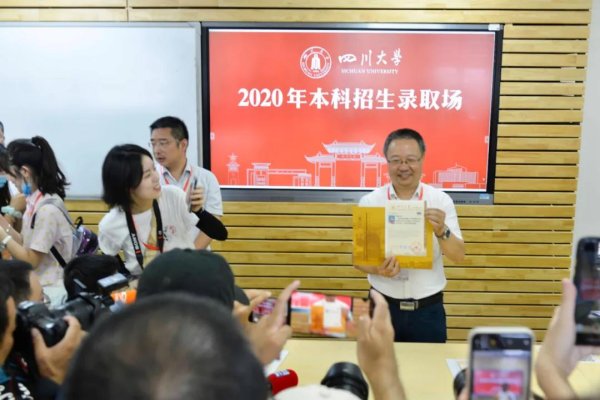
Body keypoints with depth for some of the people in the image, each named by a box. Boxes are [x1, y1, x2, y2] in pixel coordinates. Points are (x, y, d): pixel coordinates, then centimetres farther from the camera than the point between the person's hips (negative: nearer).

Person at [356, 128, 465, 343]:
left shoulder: (441, 200, -3)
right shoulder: (370, 202, -3)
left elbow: (458, 256, -7)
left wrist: (441, 231, -26)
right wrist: (378, 270, -22)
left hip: (428, 309, 0)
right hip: (383, 306, 0)